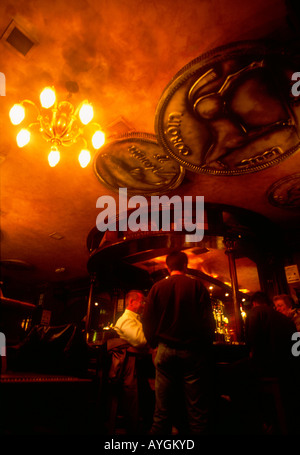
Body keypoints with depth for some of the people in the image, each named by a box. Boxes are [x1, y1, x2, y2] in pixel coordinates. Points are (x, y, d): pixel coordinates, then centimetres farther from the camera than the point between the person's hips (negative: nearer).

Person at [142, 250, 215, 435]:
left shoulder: (157, 287, 2)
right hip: (192, 350, -2)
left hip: (166, 350, 2)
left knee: (163, 409, 11)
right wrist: (206, 346, 7)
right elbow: (208, 319, -3)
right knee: (197, 409, 7)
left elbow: (148, 321, 4)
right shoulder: (197, 285, -3)